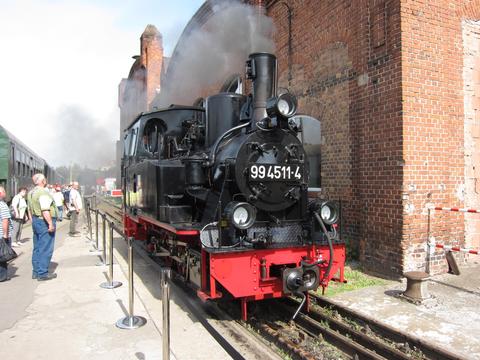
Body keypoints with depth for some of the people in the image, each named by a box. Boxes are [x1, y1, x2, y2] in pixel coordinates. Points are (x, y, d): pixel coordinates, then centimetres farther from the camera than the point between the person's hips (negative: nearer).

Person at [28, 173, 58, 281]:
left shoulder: (31, 193, 12)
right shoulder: (43, 193, -19)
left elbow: (30, 209, 19)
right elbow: (45, 211, -26)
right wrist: (51, 224, -24)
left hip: (35, 221, 10)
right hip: (44, 222, -10)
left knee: (37, 248, 16)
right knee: (45, 249, -3)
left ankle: (36, 272, 23)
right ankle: (42, 273, 1)